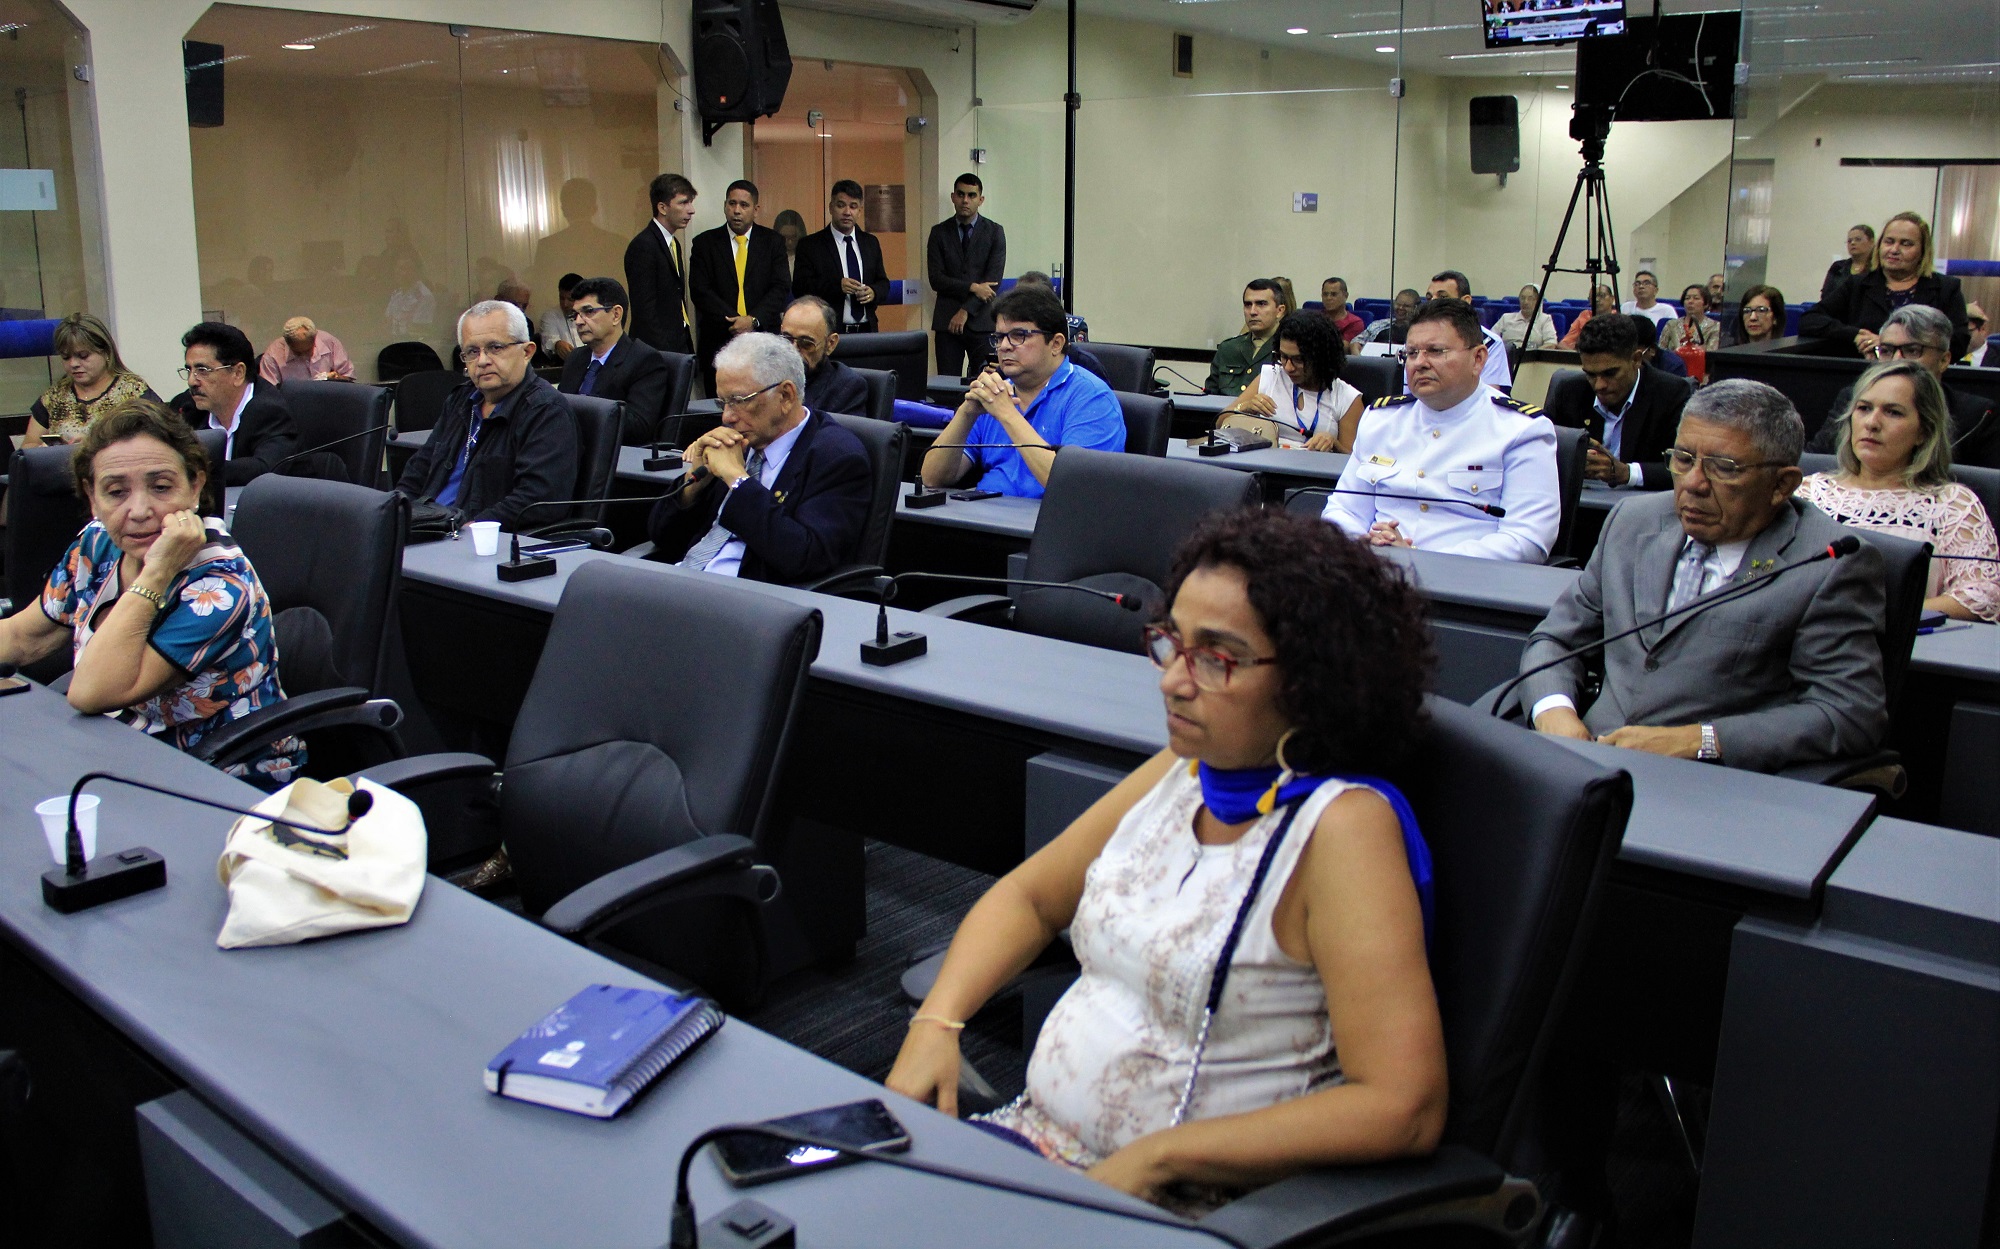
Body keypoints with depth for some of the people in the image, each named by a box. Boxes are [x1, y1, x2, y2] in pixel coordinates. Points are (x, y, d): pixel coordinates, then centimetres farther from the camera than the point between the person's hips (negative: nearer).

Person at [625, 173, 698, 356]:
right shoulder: (643, 246, -12)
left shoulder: (674, 244, 17)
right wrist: (662, 353, -19)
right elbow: (644, 308, -17)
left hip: (681, 346, 9)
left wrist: (688, 347, 15)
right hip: (658, 349, -8)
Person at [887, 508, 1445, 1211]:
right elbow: (1029, 898, 15)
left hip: (1190, 1205, -6)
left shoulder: (1342, 824, -19)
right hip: (1038, 1133, 6)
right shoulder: (1182, 770, 3)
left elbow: (1405, 1109, -25)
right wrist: (936, 1023, -3)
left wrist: (1155, 1159, -22)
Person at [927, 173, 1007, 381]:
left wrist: (966, 311, -10)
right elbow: (936, 279, 0)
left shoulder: (995, 232, 5)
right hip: (947, 321, 1)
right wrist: (972, 287, -12)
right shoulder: (939, 232, 8)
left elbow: (994, 279, -3)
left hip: (982, 321, -1)